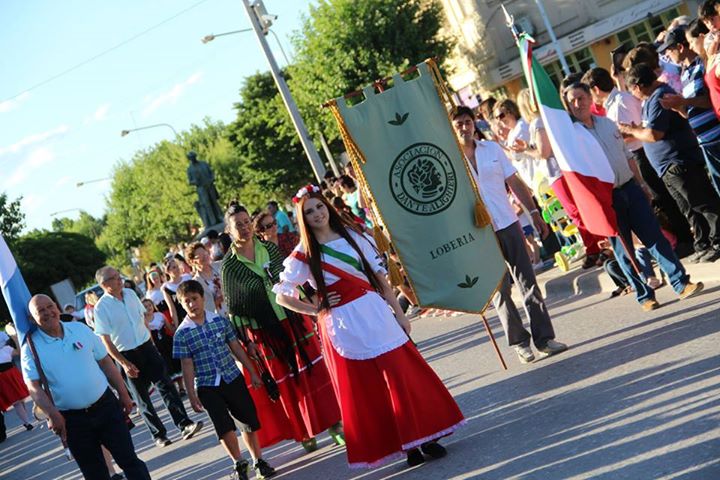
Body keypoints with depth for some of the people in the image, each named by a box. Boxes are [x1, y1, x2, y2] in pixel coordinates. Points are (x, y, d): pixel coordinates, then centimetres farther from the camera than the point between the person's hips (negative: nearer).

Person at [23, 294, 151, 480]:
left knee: (129, 460, 3)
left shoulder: (80, 329, 3)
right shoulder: (31, 347, -6)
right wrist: (52, 415, -24)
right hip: (71, 419, -2)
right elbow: (34, 387, -11)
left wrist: (123, 394, 7)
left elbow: (105, 362, 9)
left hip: (106, 405, 2)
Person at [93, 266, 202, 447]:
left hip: (147, 347, 4)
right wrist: (124, 364, -17)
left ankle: (185, 425, -5)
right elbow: (106, 341, -13)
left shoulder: (130, 294, 3)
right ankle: (159, 435, 14)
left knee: (166, 385, -4)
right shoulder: (101, 308, -14)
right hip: (127, 355, -4)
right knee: (142, 398, 5)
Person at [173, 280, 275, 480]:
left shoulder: (220, 320, 1)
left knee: (249, 420, 7)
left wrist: (252, 372, 9)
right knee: (225, 427, -9)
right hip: (207, 386, -3)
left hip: (233, 378, 3)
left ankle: (258, 461, 22)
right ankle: (239, 464, 9)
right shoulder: (182, 334, -6)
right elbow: (187, 366, -5)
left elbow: (236, 347, 7)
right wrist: (192, 395, -6)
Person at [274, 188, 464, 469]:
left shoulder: (351, 235, 6)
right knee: (366, 389, 2)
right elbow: (282, 297, 1)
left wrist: (398, 311, 3)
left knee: (403, 374, 0)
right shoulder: (303, 255, -2)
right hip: (343, 326, -2)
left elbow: (378, 275, 7)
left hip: (375, 313, 2)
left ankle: (424, 437, 12)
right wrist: (317, 310, -5)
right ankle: (406, 445, 13)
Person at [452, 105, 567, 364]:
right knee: (499, 291, 3)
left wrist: (534, 212, 6)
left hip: (508, 224, 3)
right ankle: (520, 342, 15)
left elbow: (514, 182, 10)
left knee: (528, 282, 3)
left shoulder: (492, 148, 5)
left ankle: (544, 338, 9)